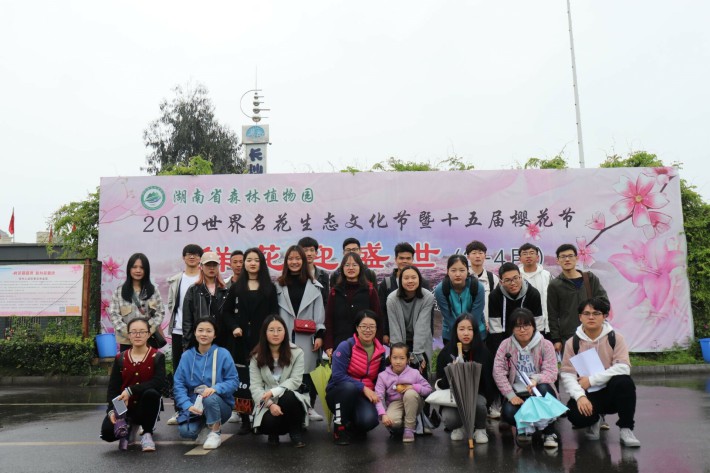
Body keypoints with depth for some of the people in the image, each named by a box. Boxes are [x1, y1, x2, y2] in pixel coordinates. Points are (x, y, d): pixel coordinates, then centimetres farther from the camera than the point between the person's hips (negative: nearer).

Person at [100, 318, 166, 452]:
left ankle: (147, 433, -11)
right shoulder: (120, 359, 4)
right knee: (107, 432, -24)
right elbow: (112, 387, -1)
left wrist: (130, 390, -27)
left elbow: (159, 382, -20)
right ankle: (128, 428, 14)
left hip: (146, 407, -2)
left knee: (151, 393, -36)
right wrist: (112, 410, -18)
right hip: (124, 408, 3)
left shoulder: (157, 357, -5)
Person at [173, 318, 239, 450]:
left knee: (210, 398, -36)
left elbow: (234, 381, -9)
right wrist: (188, 405, -22)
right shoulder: (187, 356, -1)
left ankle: (215, 433, -9)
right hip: (195, 405, 2)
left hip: (219, 404, -2)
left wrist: (215, 388, -29)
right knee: (186, 431, -26)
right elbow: (178, 384, -5)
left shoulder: (223, 354, -8)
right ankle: (204, 427, 11)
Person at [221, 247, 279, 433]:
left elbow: (274, 314, 5)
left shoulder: (269, 288, 10)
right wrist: (234, 327, -5)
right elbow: (226, 312, 13)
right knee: (242, 382, -1)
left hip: (261, 340, -1)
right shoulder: (236, 287, 13)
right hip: (240, 341, 1)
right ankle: (245, 421, 8)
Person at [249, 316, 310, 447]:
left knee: (288, 396, -37)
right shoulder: (257, 356, -1)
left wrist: (273, 392, -24)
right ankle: (273, 433, 9)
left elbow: (295, 381, -10)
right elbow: (255, 387, -8)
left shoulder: (296, 352, -4)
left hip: (290, 400, 0)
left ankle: (295, 433, -9)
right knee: (269, 422, -33)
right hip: (267, 404, 1)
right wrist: (270, 404, -24)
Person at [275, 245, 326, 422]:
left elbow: (319, 313, 4)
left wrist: (319, 335, -3)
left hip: (307, 338, -1)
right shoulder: (279, 286, 10)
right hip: (285, 337, 1)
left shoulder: (313, 286, 7)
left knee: (307, 372, 0)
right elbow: (274, 313, 9)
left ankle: (309, 407, 14)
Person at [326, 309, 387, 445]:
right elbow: (338, 376, -20)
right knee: (349, 387, -39)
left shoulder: (380, 351, 3)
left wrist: (373, 393, -5)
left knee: (370, 420, -29)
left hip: (364, 395, 3)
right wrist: (363, 388, -24)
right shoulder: (346, 346, -12)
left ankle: (353, 426, 10)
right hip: (339, 393, -3)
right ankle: (340, 427, -13)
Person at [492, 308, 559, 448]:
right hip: (517, 393, 1)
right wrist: (511, 395, -16)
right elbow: (498, 372, -6)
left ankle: (549, 433, -15)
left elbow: (551, 371, -13)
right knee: (508, 412, -31)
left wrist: (536, 379, -35)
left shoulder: (546, 345, -2)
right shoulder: (505, 345, 2)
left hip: (539, 392, 0)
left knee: (544, 388, -36)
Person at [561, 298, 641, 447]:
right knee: (576, 415, -30)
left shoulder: (615, 338, -5)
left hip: (611, 392, -1)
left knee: (624, 382, -34)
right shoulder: (572, 342, -2)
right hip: (587, 394, 1)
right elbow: (567, 374, -8)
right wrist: (580, 396, -26)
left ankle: (626, 429, -13)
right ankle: (594, 421, 11)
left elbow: (623, 367, -17)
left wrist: (591, 380, -20)